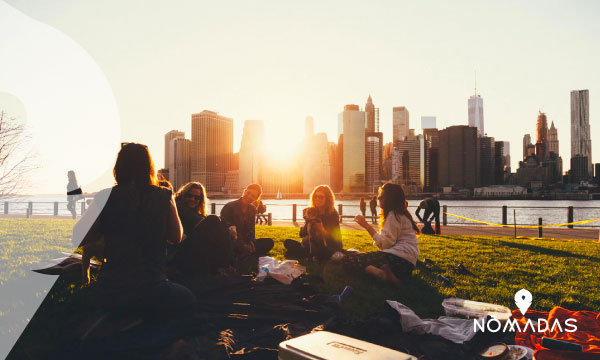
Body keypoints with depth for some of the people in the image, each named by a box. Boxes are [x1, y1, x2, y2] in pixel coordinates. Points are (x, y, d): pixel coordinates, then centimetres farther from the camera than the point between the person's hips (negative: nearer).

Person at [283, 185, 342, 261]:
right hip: (310, 247, 5)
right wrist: (307, 222, -15)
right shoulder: (310, 211, 4)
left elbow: (334, 239, -11)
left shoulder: (333, 214, -7)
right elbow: (302, 234, 2)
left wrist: (322, 230, -27)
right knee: (288, 242, -12)